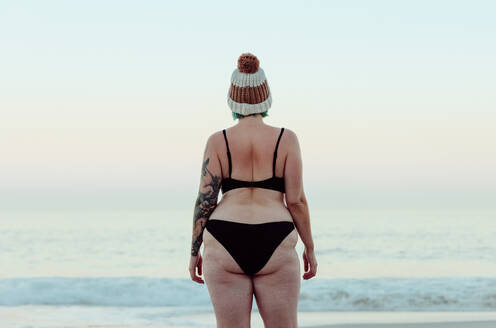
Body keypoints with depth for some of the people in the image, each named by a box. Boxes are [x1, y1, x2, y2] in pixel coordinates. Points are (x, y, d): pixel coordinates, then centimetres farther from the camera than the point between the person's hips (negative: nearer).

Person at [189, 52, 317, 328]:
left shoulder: (218, 142, 0)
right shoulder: (286, 140, -1)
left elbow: (205, 200, -3)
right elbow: (296, 200, -3)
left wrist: (194, 252, 6)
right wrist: (310, 248, 7)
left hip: (226, 248, 1)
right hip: (274, 248, 0)